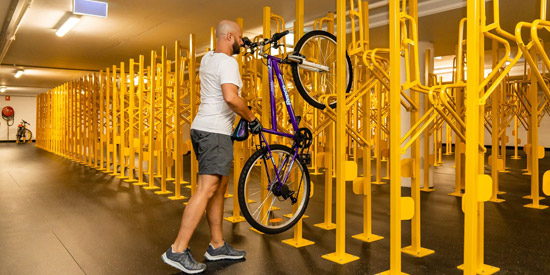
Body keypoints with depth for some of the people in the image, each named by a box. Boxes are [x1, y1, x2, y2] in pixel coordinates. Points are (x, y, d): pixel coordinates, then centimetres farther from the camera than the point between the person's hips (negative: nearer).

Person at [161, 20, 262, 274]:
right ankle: (178, 251, -9)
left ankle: (217, 246, 20)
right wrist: (252, 118, -14)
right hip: (216, 132, -10)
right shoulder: (228, 62, -13)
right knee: (206, 190, -11)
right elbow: (231, 97, -28)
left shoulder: (207, 58, 16)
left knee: (219, 188, 13)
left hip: (202, 129, 10)